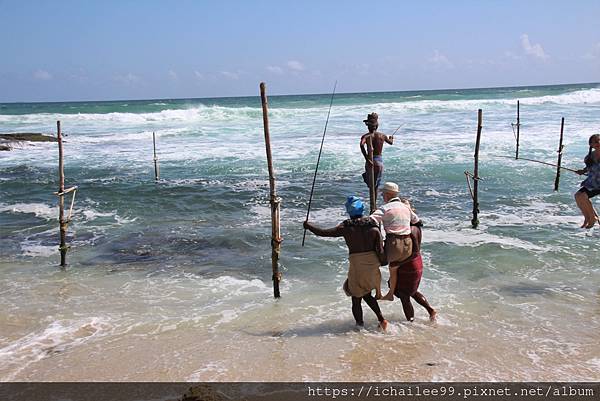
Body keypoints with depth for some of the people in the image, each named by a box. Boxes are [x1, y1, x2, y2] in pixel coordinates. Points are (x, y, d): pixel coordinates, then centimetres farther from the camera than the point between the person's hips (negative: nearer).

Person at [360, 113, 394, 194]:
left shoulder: (366, 136, -7)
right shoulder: (382, 136, 2)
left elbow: (362, 145, -30)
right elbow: (391, 142, 24)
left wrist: (367, 159, -27)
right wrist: (391, 138, 48)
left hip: (370, 161, -2)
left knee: (371, 185, 13)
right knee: (376, 185, 11)